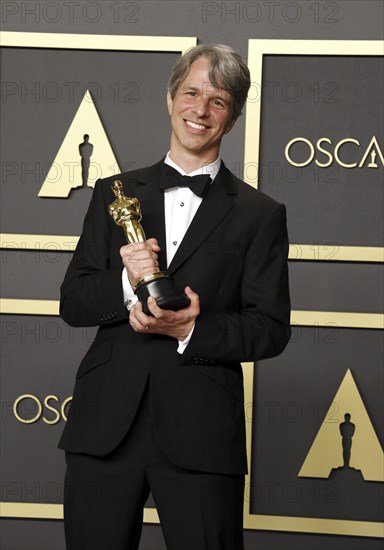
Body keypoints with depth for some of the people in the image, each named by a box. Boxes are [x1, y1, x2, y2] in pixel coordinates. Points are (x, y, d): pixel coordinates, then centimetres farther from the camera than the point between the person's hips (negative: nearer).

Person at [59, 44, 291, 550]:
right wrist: (126, 284, -12)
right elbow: (72, 303, 8)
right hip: (104, 426, 2)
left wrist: (191, 331, -15)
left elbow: (271, 329, 1)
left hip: (201, 432, -2)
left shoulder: (259, 214, 6)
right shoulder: (116, 193, 13)